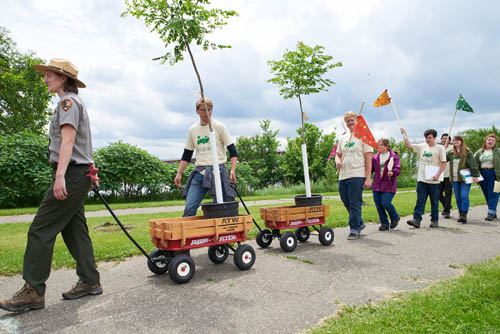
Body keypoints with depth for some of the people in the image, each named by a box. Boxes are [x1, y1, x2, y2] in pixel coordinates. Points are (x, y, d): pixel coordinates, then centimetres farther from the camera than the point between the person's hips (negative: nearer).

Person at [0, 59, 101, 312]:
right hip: (77, 176, 10)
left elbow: (68, 139, -20)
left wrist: (60, 175, -28)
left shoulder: (68, 101, -7)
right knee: (74, 229, 10)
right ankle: (89, 282, 15)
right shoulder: (75, 102, 24)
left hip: (70, 175, -10)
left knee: (40, 230, -7)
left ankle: (32, 292, -1)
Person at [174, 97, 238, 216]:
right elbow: (186, 155, 19)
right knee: (189, 208, -4)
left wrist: (233, 170, -15)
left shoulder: (219, 127, 0)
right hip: (199, 172, 4)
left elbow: (233, 151, -2)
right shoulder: (192, 130, 12)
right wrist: (179, 173, 12)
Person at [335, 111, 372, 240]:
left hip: (357, 176, -6)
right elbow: (338, 155, 23)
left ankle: (354, 229, 5)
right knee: (346, 203, 13)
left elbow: (368, 159, -6)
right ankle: (359, 223, 32)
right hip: (343, 176, 6)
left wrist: (368, 178, -13)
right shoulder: (343, 138, 17)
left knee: (355, 203, -6)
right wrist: (338, 162, -2)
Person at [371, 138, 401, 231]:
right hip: (377, 185, 5)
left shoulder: (394, 156, -3)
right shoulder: (375, 157, 9)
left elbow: (398, 169, -9)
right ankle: (384, 223, 19)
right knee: (378, 205, 4)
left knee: (385, 203, -14)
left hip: (388, 185, -5)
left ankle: (395, 217, 16)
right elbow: (371, 168, 15)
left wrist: (392, 172, -30)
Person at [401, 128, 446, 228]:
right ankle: (416, 220, -5)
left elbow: (444, 163, -3)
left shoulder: (440, 148, 0)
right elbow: (409, 145, 11)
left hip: (433, 180, -3)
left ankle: (435, 220, 18)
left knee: (434, 201, 7)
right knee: (420, 201, -1)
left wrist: (437, 175, -13)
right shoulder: (422, 146, 11)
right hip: (421, 179, 3)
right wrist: (404, 135, 1)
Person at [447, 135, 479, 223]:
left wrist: (475, 175, -14)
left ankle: (464, 215, -9)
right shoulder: (450, 153, 10)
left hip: (465, 178, -4)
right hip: (455, 179, 4)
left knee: (464, 196, -13)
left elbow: (473, 164, -7)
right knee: (458, 198, 6)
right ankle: (461, 214, 17)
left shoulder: (467, 153, -2)